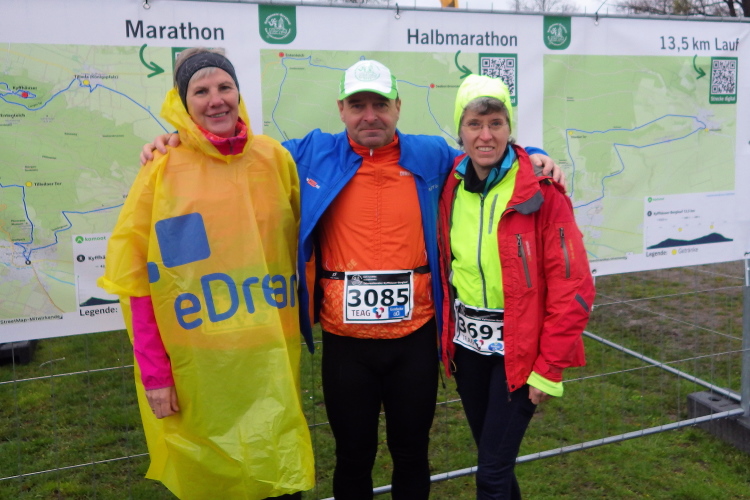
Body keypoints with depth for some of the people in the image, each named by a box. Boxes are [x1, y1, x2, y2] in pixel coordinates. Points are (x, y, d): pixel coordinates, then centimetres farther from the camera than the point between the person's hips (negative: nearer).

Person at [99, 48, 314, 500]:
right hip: (199, 366, -2)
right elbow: (134, 274, -4)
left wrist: (302, 317, 6)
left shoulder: (275, 157, 2)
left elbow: (300, 245, 11)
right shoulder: (164, 170, -4)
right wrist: (154, 372, -7)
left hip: (274, 359, 2)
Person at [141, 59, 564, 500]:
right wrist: (181, 142, 0)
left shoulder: (430, 155, 2)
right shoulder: (313, 154, -1)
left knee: (412, 451, 19)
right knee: (353, 455, 16)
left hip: (415, 335, 1)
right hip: (345, 339, -1)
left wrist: (531, 158, 3)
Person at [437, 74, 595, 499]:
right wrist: (448, 337, 7)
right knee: (493, 454, 20)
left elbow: (573, 286, -14)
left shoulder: (542, 191, -14)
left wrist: (549, 367, -14)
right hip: (467, 344, 5)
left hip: (519, 349, -5)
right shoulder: (451, 186, 1)